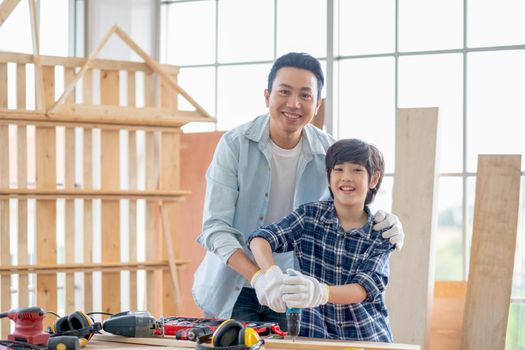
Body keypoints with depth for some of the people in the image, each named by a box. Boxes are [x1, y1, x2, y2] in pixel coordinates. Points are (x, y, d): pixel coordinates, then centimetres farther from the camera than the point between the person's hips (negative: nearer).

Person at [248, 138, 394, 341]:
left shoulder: (381, 236, -1)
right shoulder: (310, 215, 2)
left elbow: (364, 288, -15)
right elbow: (260, 239, -10)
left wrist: (320, 293, -35)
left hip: (367, 337, 0)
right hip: (314, 335, 0)